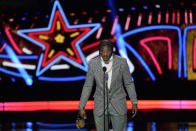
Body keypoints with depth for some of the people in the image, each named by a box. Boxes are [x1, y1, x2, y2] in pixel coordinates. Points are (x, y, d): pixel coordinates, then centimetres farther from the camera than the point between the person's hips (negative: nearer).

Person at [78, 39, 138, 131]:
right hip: (100, 105, 1)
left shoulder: (121, 62, -9)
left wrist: (134, 102, -2)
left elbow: (129, 83, 0)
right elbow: (87, 86, 0)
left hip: (118, 104, -1)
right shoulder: (93, 63, -6)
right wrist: (81, 107, -2)